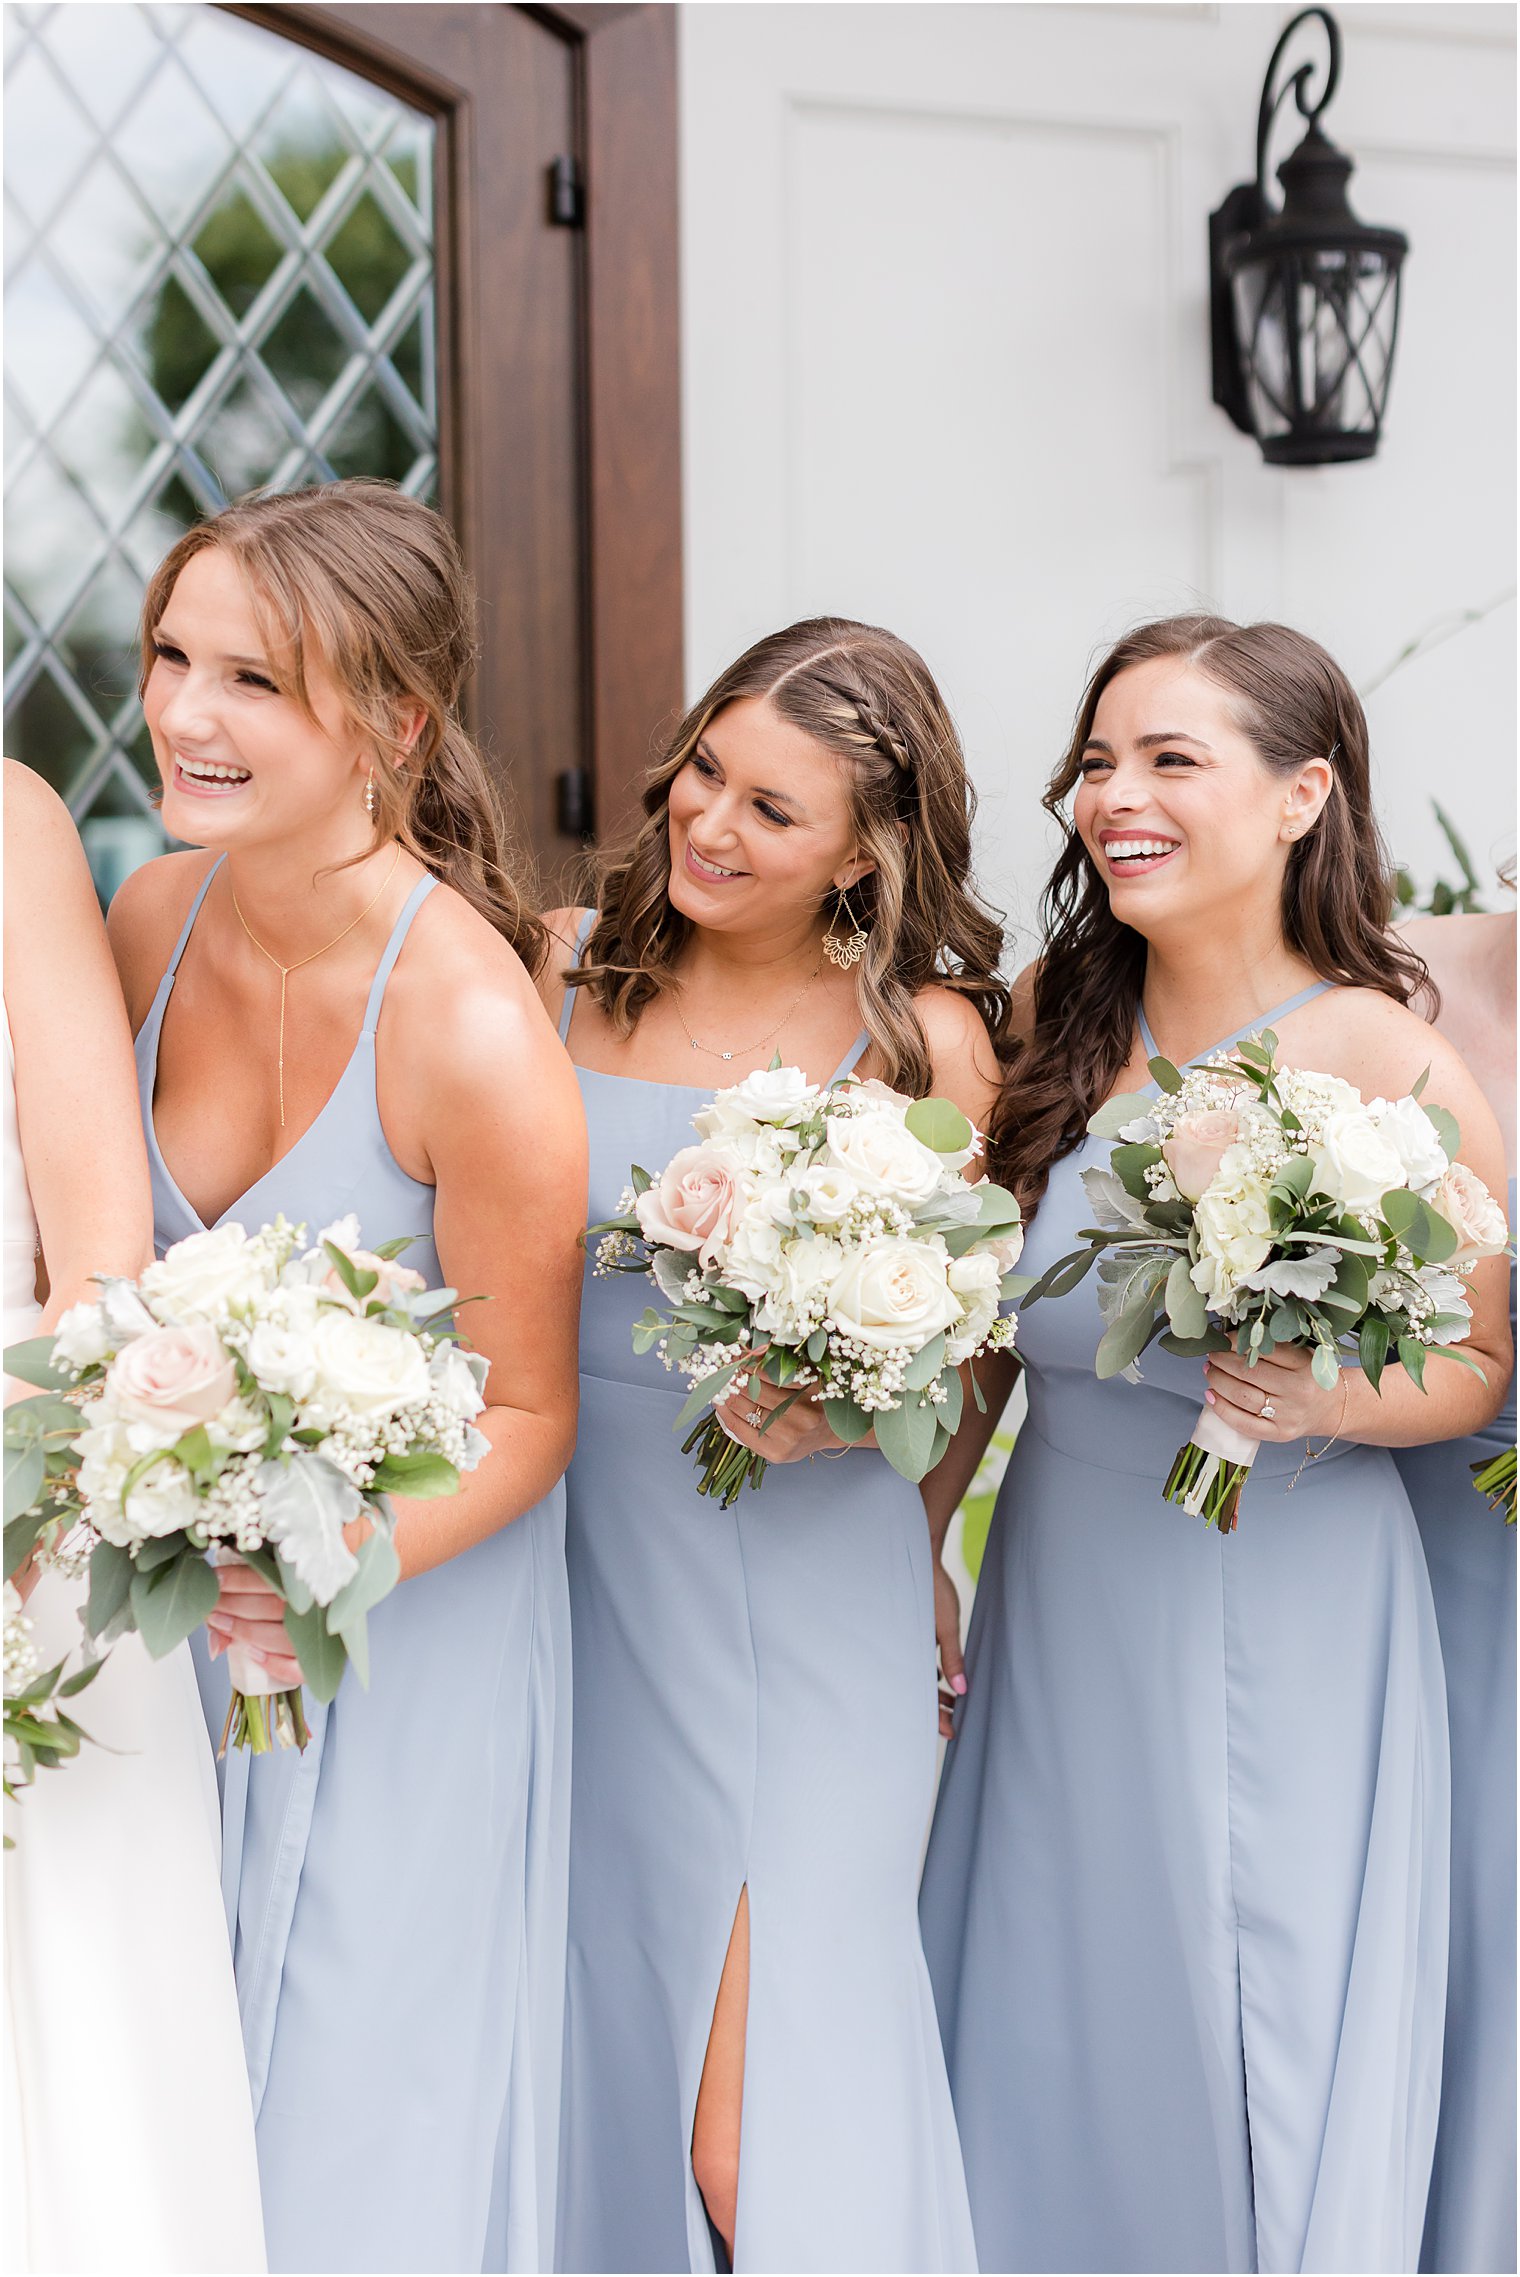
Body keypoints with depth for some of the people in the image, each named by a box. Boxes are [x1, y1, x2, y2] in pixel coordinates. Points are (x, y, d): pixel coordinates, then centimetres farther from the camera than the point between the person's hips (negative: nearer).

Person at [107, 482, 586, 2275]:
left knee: (368, 2132, 12)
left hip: (404, 1625, -5)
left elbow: (524, 1414, -15)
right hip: (171, 1613, 6)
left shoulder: (472, 1032, -26)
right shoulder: (154, 918, -7)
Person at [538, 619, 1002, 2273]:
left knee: (755, 2112, -2)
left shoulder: (920, 1037, -5)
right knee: (599, 2019, 14)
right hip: (575, 1561, 4)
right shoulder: (571, 965, 4)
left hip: (792, 1574, -3)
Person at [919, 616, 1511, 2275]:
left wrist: (1328, 1401, -23)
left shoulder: (1386, 1067, -14)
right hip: (1057, 1614, 4)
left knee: (1247, 2082, 10)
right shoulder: (1051, 1017, -2)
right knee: (1036, 2049, 16)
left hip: (1274, 1625, -4)